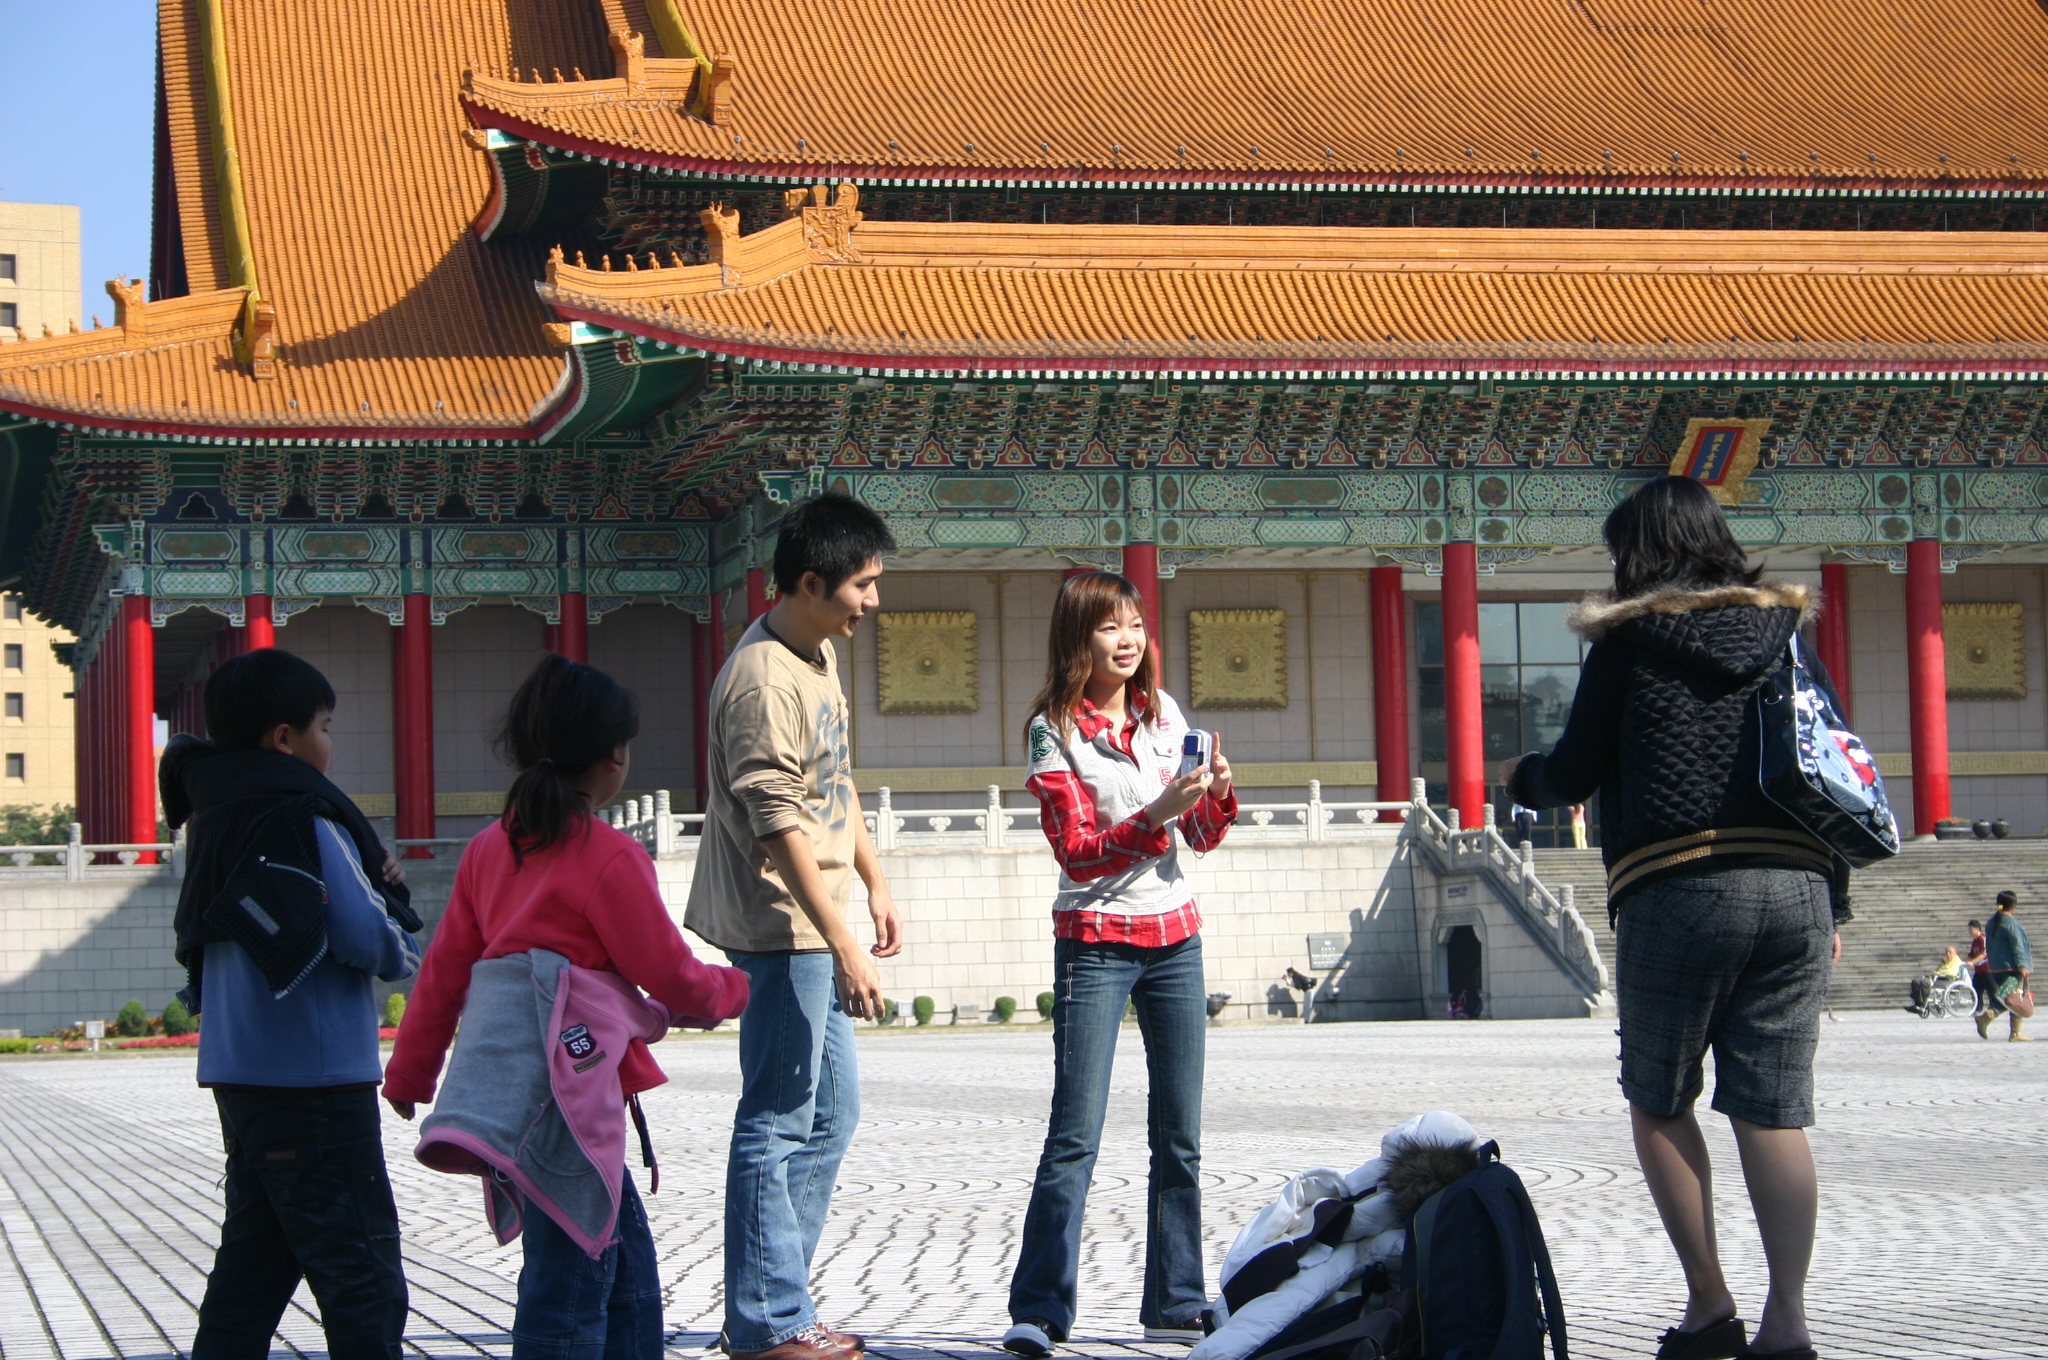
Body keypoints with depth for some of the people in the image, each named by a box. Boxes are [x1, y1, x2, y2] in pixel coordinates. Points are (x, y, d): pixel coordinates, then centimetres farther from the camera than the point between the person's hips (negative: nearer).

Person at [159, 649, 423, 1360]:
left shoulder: (215, 814, 14)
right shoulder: (301, 815, -14)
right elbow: (370, 941, -19)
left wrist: (379, 888, 1)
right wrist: (398, 910, 4)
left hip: (240, 1074, 9)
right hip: (312, 1079, -9)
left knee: (254, 1261, 14)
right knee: (362, 1281, -7)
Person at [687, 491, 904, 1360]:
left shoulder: (819, 653, 11)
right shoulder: (763, 680, -21)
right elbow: (780, 828, -24)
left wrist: (875, 884, 19)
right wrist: (844, 948, -24)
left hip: (815, 927, 11)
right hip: (781, 927, -11)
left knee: (830, 1115, 16)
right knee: (778, 1124, -5)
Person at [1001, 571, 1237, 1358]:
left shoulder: (1162, 712, 7)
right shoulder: (1053, 730, -7)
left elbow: (1203, 839, 10)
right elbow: (1078, 853, -14)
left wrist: (1218, 796, -12)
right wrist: (1157, 814, -26)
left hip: (1174, 938, 5)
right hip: (1095, 944, -5)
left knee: (1180, 1135, 7)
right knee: (1075, 1135, -10)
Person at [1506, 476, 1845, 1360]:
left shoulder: (1631, 638, 2)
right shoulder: (1787, 633, 14)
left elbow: (1578, 773, 4)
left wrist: (1523, 778, 27)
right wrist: (1833, 904, 19)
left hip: (1678, 890, -4)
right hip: (1795, 889, 4)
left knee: (1660, 1102, 10)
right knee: (1773, 1112, 3)